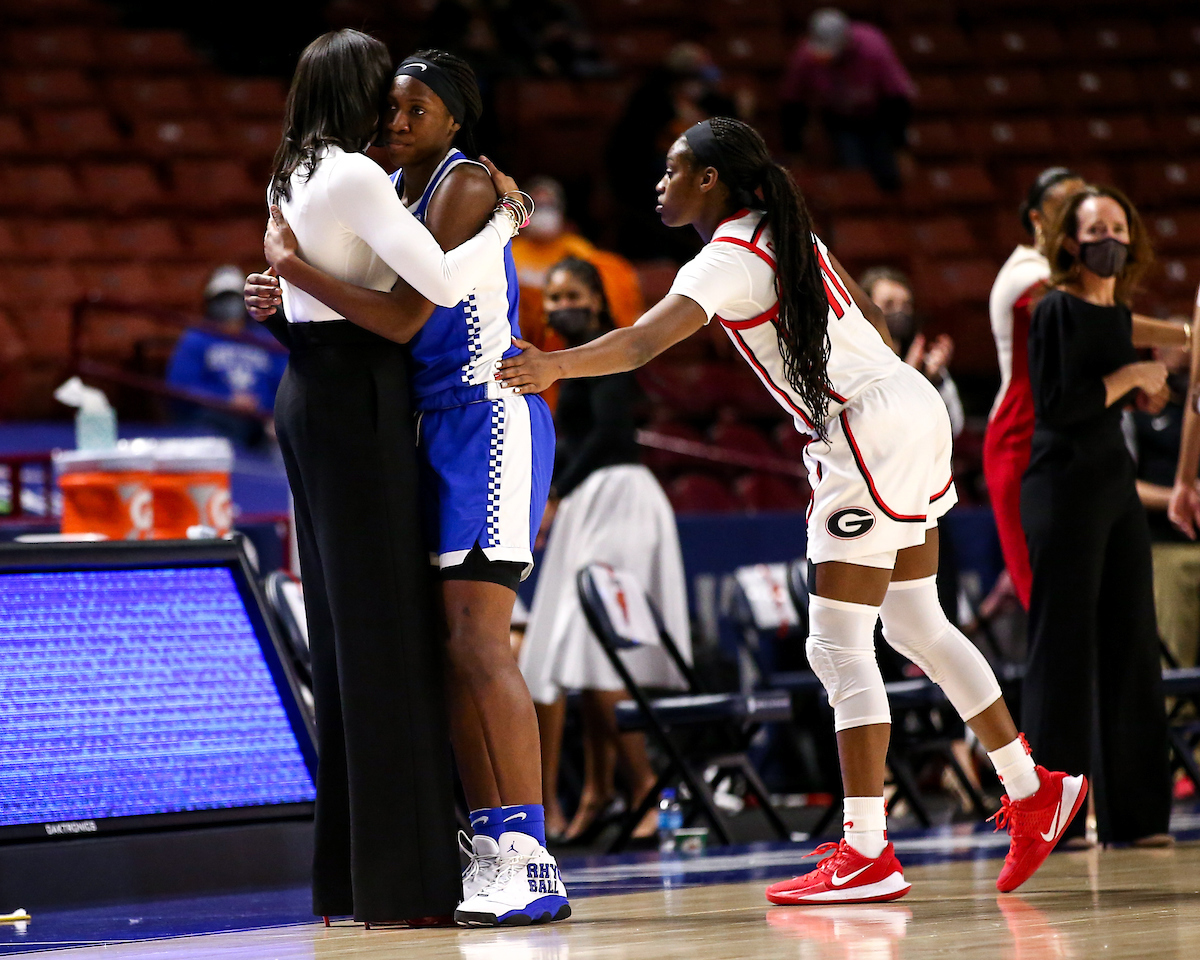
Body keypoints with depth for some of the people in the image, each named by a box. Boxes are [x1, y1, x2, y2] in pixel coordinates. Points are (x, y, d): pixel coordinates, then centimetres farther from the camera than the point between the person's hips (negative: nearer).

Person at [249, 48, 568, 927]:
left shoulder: (465, 184, -13)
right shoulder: (391, 188, 14)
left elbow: (406, 317, -20)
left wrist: (296, 268, -14)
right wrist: (293, 292, 9)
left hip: (490, 418, -9)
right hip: (435, 428, 9)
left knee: (480, 645, -16)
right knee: (448, 649, 6)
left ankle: (532, 862, -17)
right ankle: (491, 852, 9)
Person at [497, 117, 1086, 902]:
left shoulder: (732, 258, -14)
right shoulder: (783, 233, 14)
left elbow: (645, 342, -29)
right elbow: (873, 319, 22)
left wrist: (555, 365, -40)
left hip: (872, 434, -10)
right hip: (908, 407, 10)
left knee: (839, 646, -8)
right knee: (917, 627, 19)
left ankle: (868, 855, -9)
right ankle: (1032, 792, 26)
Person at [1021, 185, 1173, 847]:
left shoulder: (1119, 314, 15)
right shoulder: (1056, 311, -10)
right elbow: (1056, 405, -19)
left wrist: (1143, 394, 5)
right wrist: (1127, 377, -14)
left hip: (1116, 485, 8)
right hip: (1063, 488, -8)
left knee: (1129, 645, 7)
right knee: (1064, 648, -6)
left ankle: (1132, 814, 12)